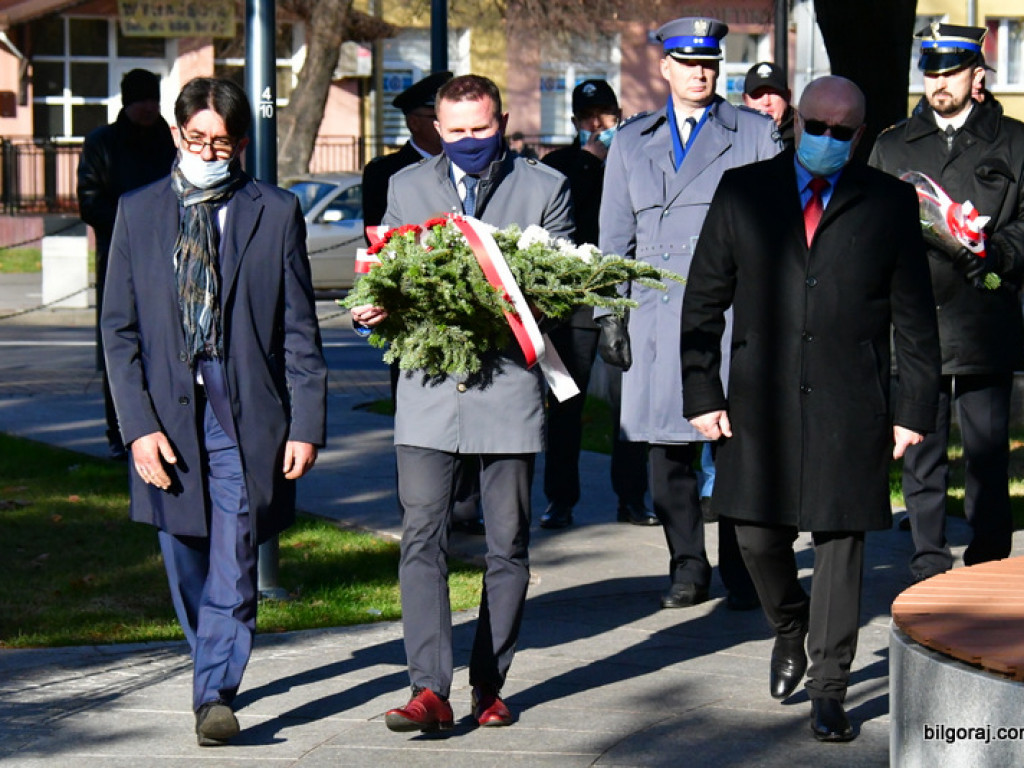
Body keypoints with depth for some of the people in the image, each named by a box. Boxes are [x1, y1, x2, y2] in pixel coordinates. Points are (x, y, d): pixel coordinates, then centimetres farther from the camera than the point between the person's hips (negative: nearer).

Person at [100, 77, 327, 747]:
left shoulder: (277, 214, 3)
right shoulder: (138, 213, 6)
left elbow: (300, 331, 3)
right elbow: (119, 330, 5)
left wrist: (306, 425, -4)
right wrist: (139, 425, -5)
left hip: (244, 417, -2)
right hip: (167, 416, 2)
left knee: (233, 569, -10)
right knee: (187, 569, 12)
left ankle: (216, 695, -9)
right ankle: (211, 670, 31)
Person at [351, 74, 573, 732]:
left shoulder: (545, 188, 7)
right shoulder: (407, 187, 14)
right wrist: (374, 310, -6)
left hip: (509, 382, -1)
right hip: (429, 387, 1)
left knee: (508, 547, 6)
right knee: (422, 541, -9)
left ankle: (489, 685, 18)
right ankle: (430, 691, -12)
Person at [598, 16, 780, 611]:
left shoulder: (758, 135, 9)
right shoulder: (632, 143, 17)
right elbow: (614, 236, 18)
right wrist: (609, 312, 9)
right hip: (658, 315, 3)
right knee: (668, 445, 2)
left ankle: (743, 573, 2)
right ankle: (688, 568, 12)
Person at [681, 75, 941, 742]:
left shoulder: (889, 203, 4)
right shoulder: (743, 192, 6)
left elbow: (914, 316, 6)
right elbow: (704, 301, 7)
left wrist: (915, 407, 0)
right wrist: (702, 391, 0)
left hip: (849, 407, -1)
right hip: (762, 401, 1)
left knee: (841, 542, 0)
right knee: (758, 535, 2)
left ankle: (829, 692, 9)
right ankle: (790, 628, 34)